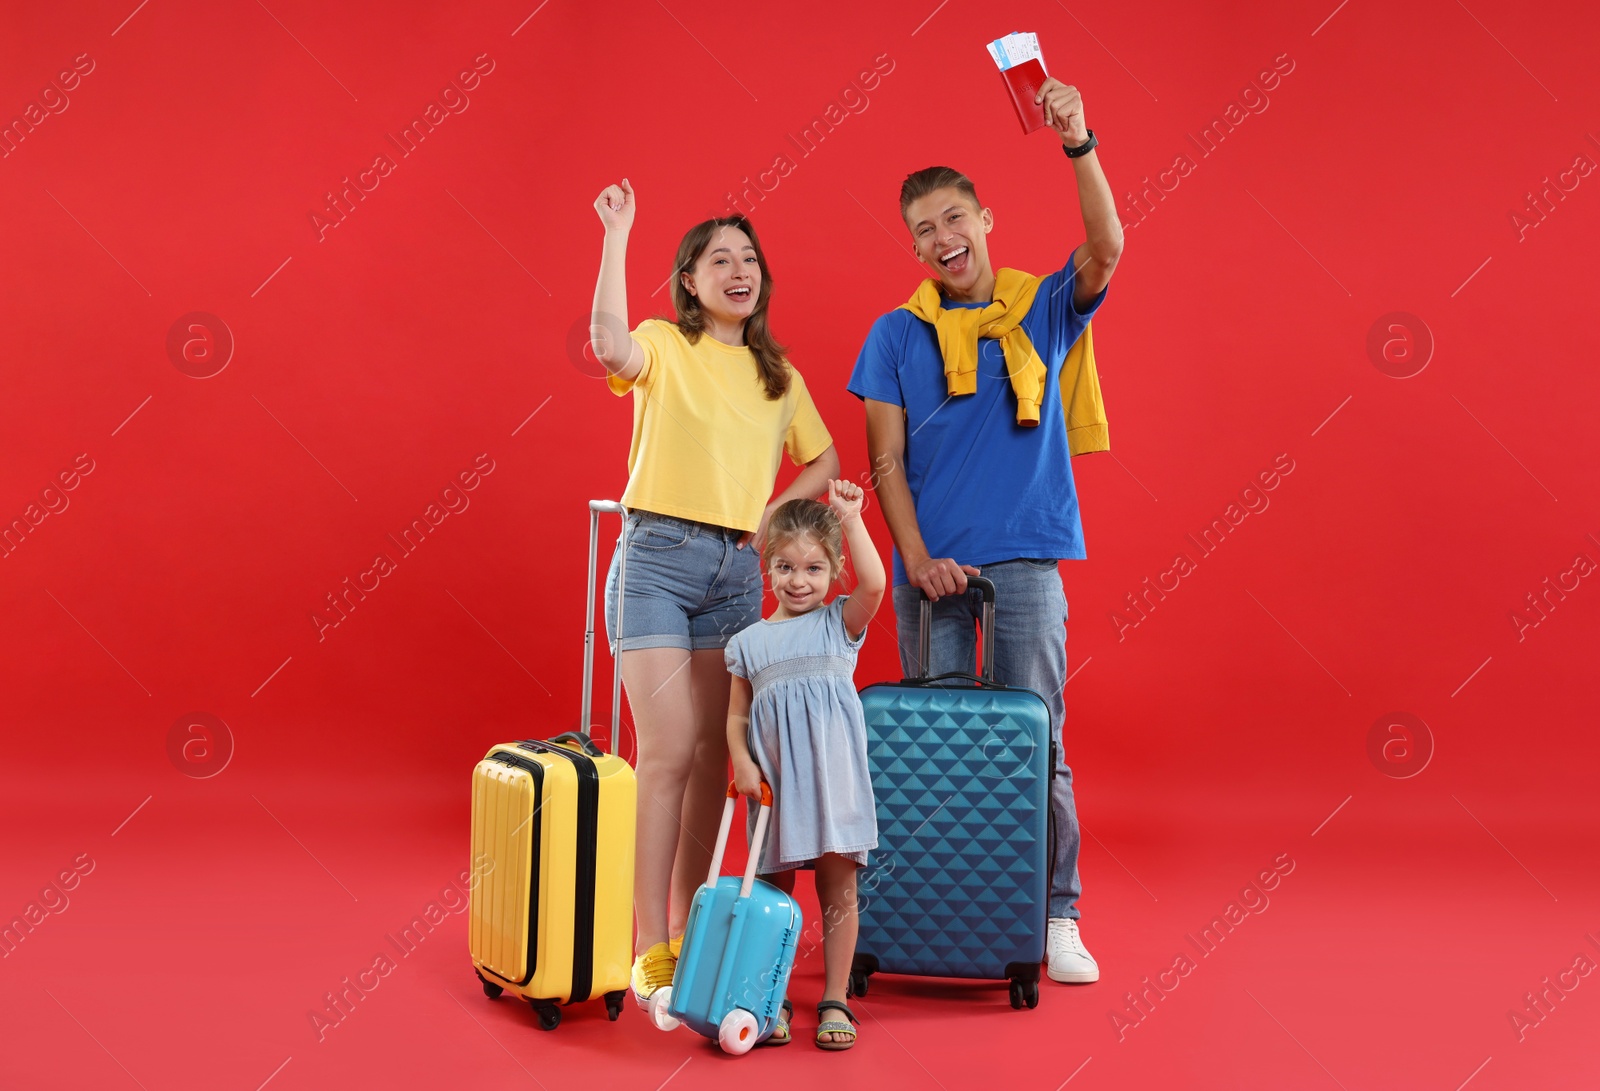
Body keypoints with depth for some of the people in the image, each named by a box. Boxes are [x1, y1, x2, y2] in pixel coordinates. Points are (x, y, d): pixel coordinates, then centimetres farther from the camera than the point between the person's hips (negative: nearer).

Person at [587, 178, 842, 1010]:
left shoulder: (778, 375, 14)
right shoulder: (665, 348, -1)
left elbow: (825, 461, 22)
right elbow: (609, 346, -25)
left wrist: (775, 512, 4)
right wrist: (616, 236, -23)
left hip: (736, 569, 5)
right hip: (657, 556, -5)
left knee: (713, 754, 7)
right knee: (668, 752, -9)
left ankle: (690, 926, 19)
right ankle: (651, 949, -3)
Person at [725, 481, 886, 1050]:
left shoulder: (840, 624, 4)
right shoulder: (749, 642, 8)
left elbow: (874, 583, -16)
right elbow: (737, 715, 9)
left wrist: (851, 518, -15)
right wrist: (742, 763, -8)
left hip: (832, 775, -1)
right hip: (772, 783, 1)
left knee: (838, 888, 3)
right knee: (773, 892, 6)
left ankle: (835, 1000, 13)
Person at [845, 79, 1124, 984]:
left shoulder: (1045, 310, 7)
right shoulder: (898, 334, 7)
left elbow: (1107, 249, -13)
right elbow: (886, 461, 4)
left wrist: (1080, 145, -24)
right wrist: (917, 557, -8)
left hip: (1026, 559, -1)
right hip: (932, 564, 1)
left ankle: (1056, 916, 10)